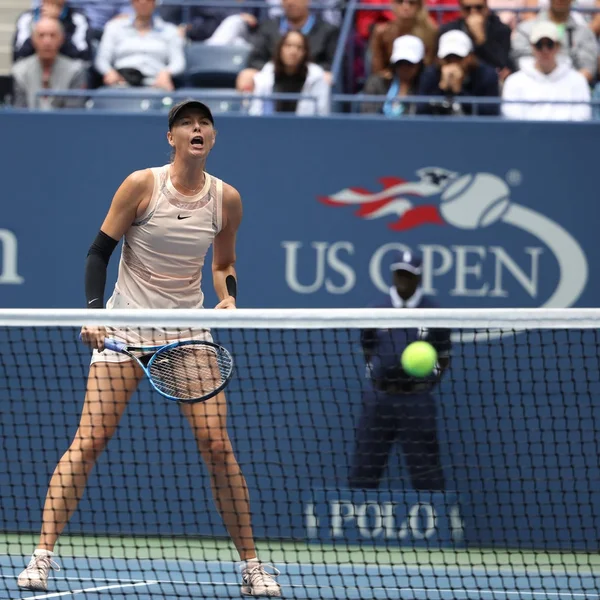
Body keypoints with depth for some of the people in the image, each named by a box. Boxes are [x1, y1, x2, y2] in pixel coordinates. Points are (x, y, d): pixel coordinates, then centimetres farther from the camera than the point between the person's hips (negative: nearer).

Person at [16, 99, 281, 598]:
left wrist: (227, 297, -5)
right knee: (89, 441, -10)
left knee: (217, 445, -7)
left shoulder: (226, 199, 1)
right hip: (126, 327, -2)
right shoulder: (142, 185, -8)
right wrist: (93, 310, -15)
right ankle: (43, 556, -7)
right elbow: (100, 251, -3)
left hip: (190, 330, 2)